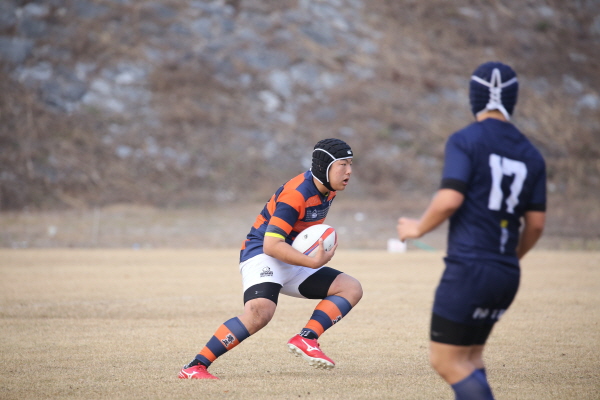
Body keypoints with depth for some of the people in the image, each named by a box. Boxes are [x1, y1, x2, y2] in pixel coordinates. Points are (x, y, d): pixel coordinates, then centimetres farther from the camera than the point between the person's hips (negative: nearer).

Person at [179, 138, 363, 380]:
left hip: (294, 264, 9)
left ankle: (306, 338, -18)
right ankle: (195, 367, -31)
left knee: (351, 288, -1)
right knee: (260, 312, -35)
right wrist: (313, 262, -31)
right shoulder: (297, 194, -22)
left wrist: (317, 255, 13)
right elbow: (271, 245, -28)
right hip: (262, 256, -9)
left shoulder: (328, 189, 5)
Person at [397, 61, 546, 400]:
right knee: (471, 357, 17)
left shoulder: (466, 140, -6)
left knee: (445, 360, -2)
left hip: (469, 267, -7)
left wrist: (419, 228, 1)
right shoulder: (531, 155, 11)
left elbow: (450, 199, -17)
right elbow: (536, 222, 11)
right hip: (507, 276, 7)